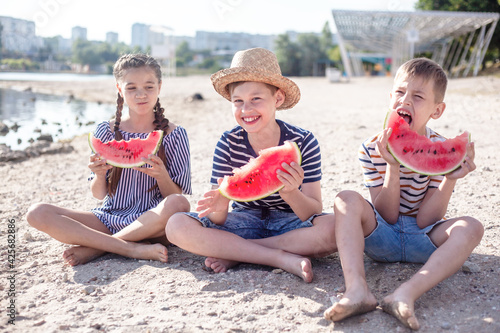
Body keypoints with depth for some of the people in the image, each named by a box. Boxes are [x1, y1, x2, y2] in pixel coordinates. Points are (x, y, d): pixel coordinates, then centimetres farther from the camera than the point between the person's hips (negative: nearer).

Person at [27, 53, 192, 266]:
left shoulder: (173, 135, -1)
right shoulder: (107, 132, 4)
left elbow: (176, 197, -4)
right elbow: (99, 195, 7)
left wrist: (161, 175, -24)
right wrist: (99, 175, -16)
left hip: (151, 222, -2)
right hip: (108, 218, 2)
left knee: (178, 205, -36)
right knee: (37, 213, -18)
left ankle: (95, 247, -20)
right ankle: (133, 249, -24)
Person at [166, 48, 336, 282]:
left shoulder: (302, 142, -14)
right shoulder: (228, 144, -11)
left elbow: (314, 213, -16)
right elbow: (219, 222, -11)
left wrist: (291, 194, -38)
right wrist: (218, 208, -36)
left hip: (289, 223, -1)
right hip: (243, 222, 2)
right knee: (177, 225, -23)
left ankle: (235, 254, -20)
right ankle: (284, 259, -24)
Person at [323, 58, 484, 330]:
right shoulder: (373, 149, -9)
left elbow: (425, 221, -14)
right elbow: (387, 217, -14)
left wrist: (450, 179, -27)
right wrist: (393, 166, -26)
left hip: (421, 242, 1)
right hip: (380, 239, 0)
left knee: (470, 227, -26)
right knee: (346, 199, -25)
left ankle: (406, 294, -44)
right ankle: (357, 290, -43)